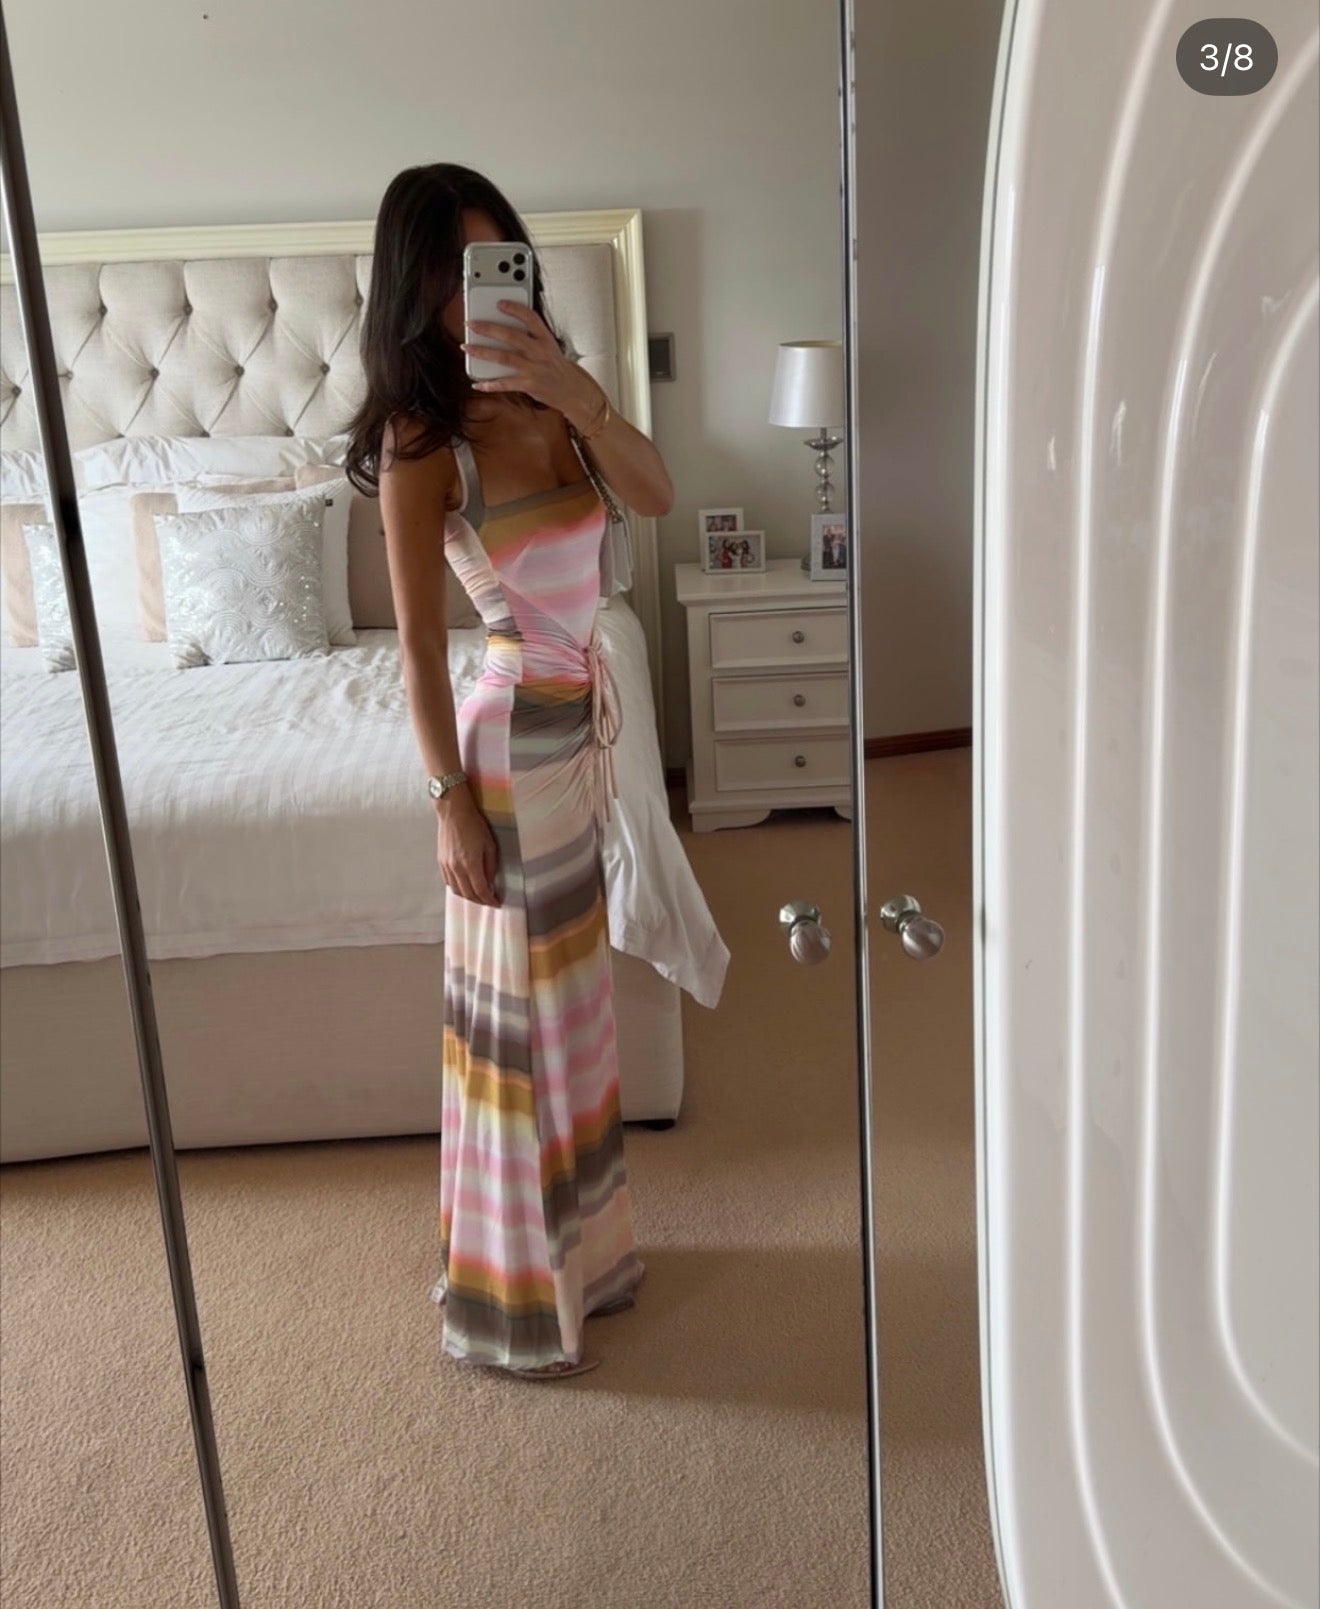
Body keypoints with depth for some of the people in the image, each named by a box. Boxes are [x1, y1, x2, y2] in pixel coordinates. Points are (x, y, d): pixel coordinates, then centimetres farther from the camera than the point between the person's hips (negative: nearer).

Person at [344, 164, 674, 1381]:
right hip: (514, 737, -8)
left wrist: (575, 392, -23)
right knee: (518, 1013, 4)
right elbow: (419, 644, -15)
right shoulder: (421, 445, -16)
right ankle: (508, 1300, 24)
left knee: (571, 996, 20)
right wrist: (452, 801, -16)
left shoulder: (551, 394, 4)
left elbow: (657, 497, -9)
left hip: (586, 714, 8)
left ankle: (579, 1245, 41)